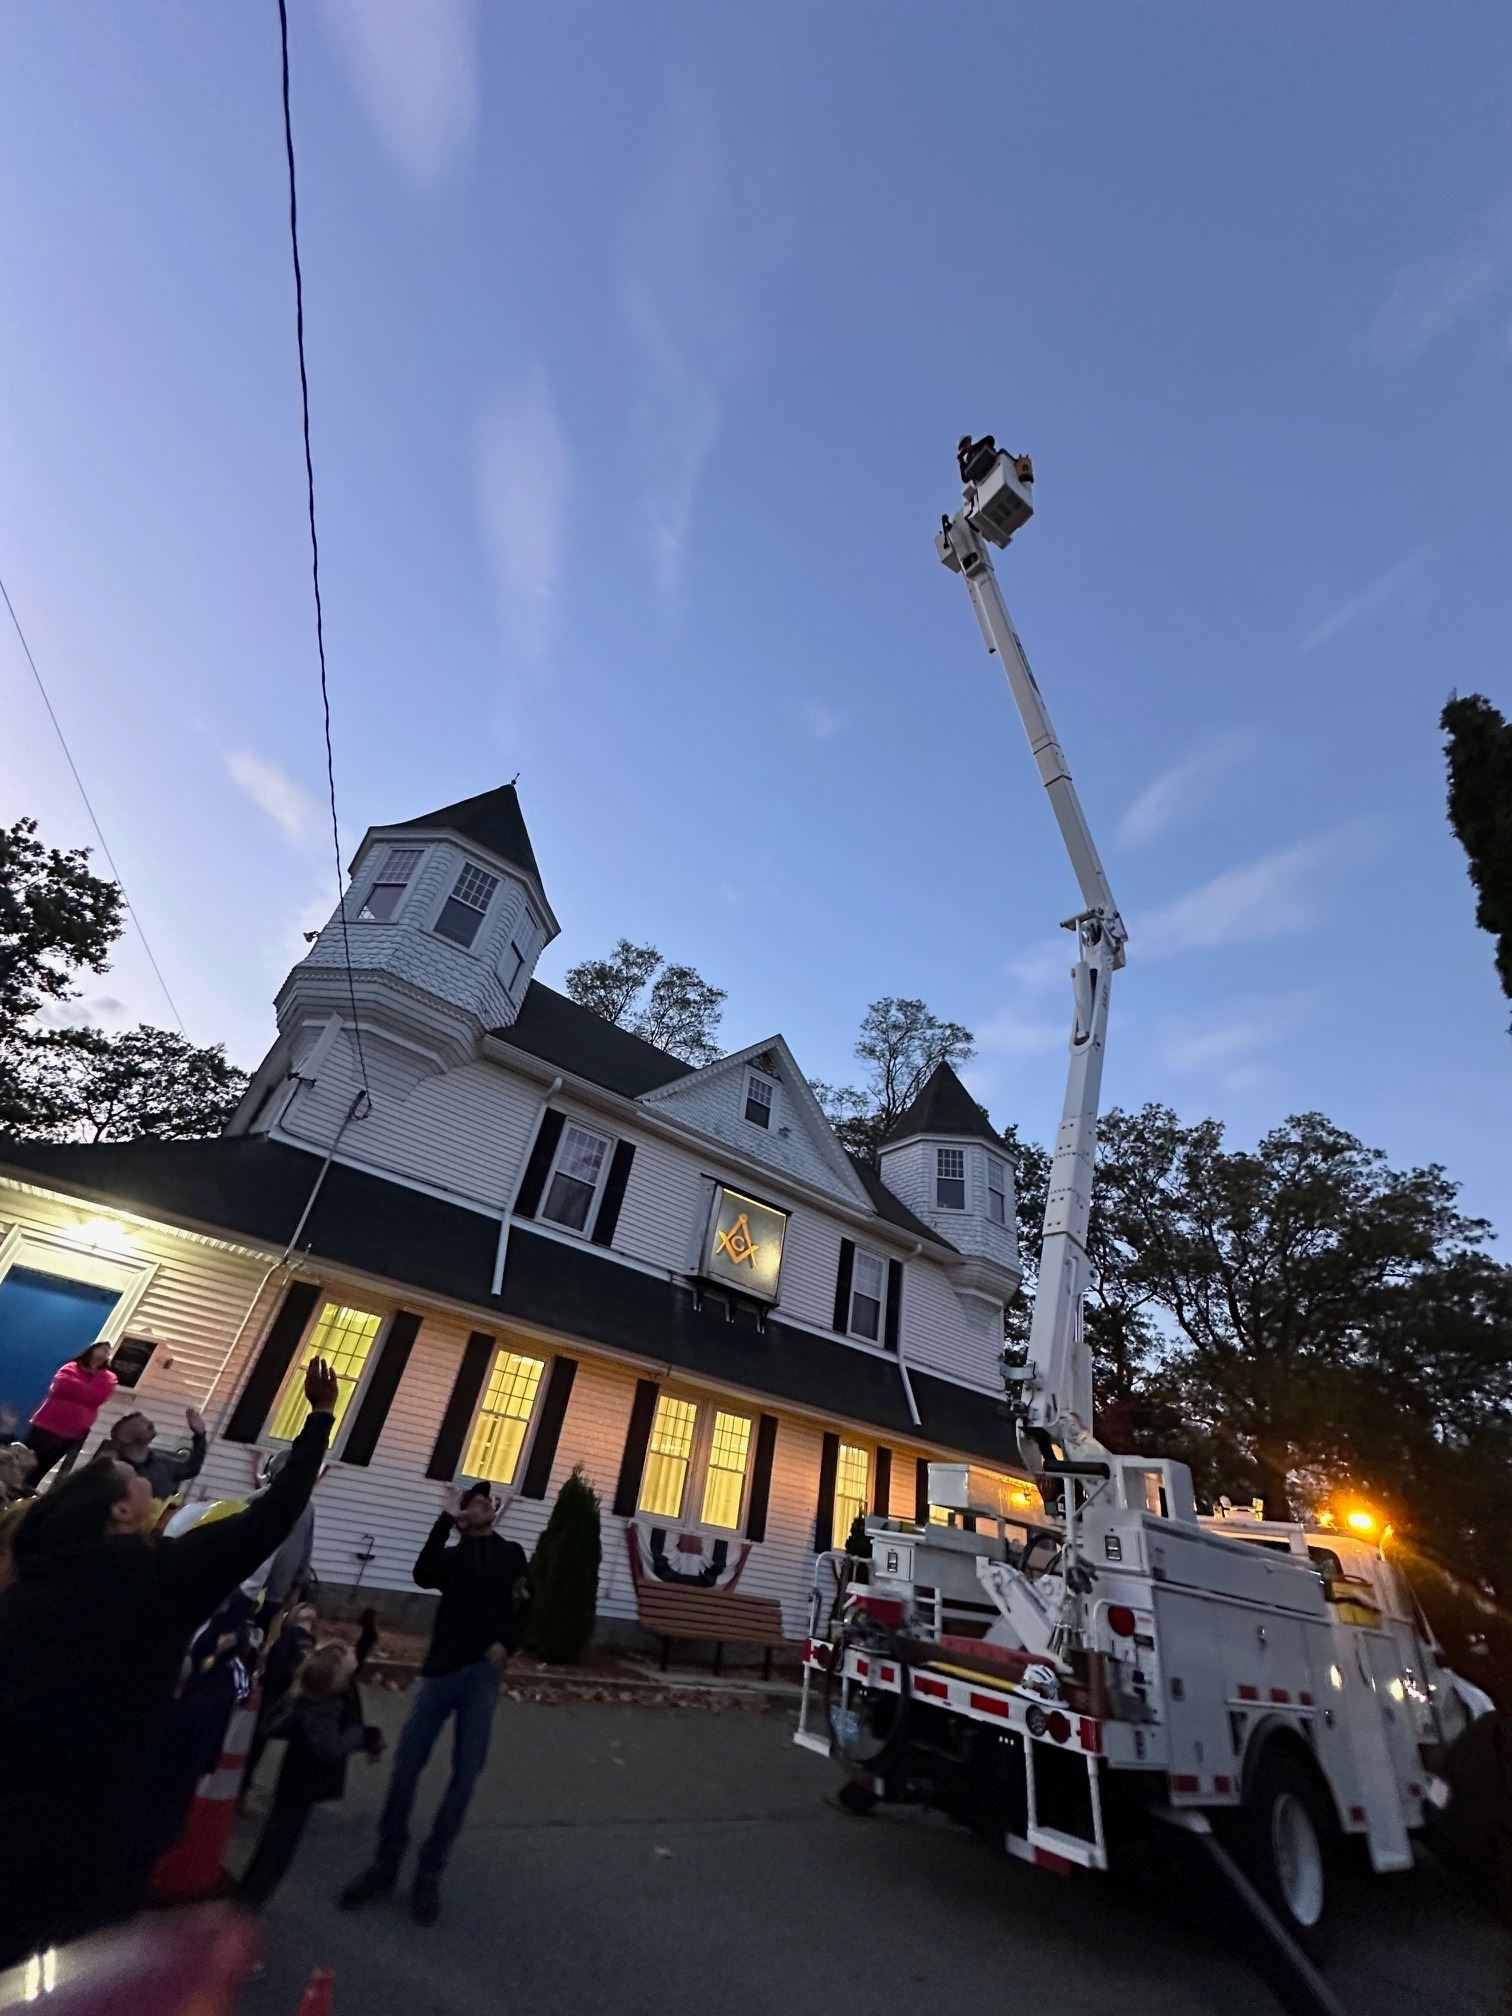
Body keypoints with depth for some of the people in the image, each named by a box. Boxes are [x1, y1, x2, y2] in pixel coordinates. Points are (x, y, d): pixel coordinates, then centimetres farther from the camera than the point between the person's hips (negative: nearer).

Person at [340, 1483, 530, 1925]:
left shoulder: (512, 1554, 12)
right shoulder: (452, 1555, 11)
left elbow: (525, 1606, 6)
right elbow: (424, 1576, -11)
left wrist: (506, 1643, -12)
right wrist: (446, 1519, -16)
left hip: (484, 1671, 0)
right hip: (442, 1668, 0)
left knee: (466, 1771, 0)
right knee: (407, 1762, -2)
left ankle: (430, 1873, 16)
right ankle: (385, 1864, 18)